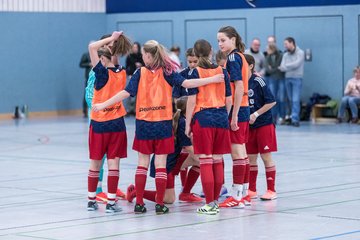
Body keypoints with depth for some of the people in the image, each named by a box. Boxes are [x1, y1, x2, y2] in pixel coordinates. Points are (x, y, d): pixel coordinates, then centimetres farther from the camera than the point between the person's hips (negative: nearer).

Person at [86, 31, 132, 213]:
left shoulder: (103, 72, -13)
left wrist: (111, 39, -9)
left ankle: (91, 201, 17)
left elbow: (92, 47, -18)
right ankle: (111, 203, -1)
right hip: (117, 123, 3)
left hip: (99, 123, -3)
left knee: (95, 164, 9)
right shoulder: (122, 74, 2)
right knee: (113, 164, 1)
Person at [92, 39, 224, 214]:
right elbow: (185, 83, -12)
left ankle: (139, 203, 7)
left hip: (143, 124, 1)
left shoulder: (140, 73, -1)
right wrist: (212, 80, -11)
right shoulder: (166, 72, -1)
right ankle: (160, 204, 1)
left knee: (143, 163, 9)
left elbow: (126, 92, -8)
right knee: (161, 164, 3)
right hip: (163, 124, -1)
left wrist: (103, 105, -4)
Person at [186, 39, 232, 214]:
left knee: (205, 162, -3)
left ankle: (210, 205, -4)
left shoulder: (195, 72, -4)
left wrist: (187, 123, -2)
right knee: (218, 161, 9)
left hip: (202, 119, -4)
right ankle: (215, 201, 15)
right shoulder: (222, 71, 7)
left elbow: (192, 100, -8)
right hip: (221, 118, 4)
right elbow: (228, 99, 9)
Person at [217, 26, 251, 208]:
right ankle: (244, 194, 18)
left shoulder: (233, 58, -12)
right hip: (243, 109, 10)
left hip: (236, 110, -10)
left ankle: (237, 197, -3)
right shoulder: (239, 56, 15)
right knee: (241, 152, 13)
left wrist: (234, 115, -21)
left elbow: (239, 87, -20)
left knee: (237, 153, -6)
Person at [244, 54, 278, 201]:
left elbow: (271, 102, -13)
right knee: (251, 158, 9)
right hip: (249, 126, 6)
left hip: (264, 124, -6)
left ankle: (271, 190, 5)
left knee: (266, 156, -2)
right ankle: (252, 190, 17)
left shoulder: (258, 81, -13)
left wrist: (256, 114, -15)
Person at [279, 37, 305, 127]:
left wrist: (285, 66, -4)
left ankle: (295, 119, -14)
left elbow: (296, 64, -14)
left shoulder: (300, 53, -1)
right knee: (291, 100, 6)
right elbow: (282, 67, 2)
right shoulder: (285, 55, 12)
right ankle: (293, 118, 12)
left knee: (295, 100, -11)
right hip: (287, 78, 5)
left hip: (297, 78, -5)